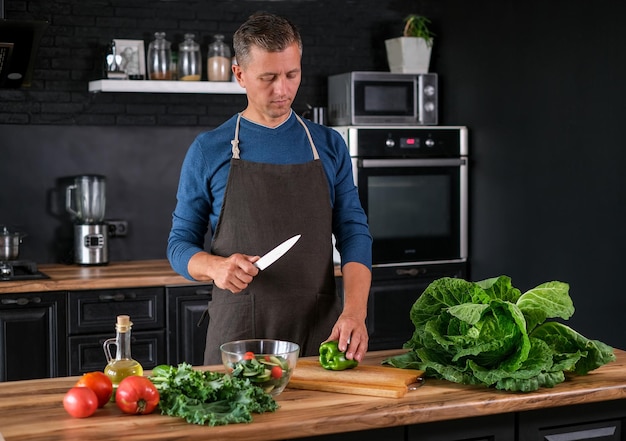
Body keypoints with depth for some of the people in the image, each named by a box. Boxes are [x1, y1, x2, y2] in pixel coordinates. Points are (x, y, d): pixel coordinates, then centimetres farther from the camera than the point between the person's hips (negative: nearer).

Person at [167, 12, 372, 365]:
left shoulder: (330, 146, 5)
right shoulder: (208, 151, 1)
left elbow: (354, 233, 0)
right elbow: (180, 244, 4)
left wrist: (355, 310, -16)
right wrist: (216, 267, -18)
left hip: (320, 333, 2)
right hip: (237, 336, -1)